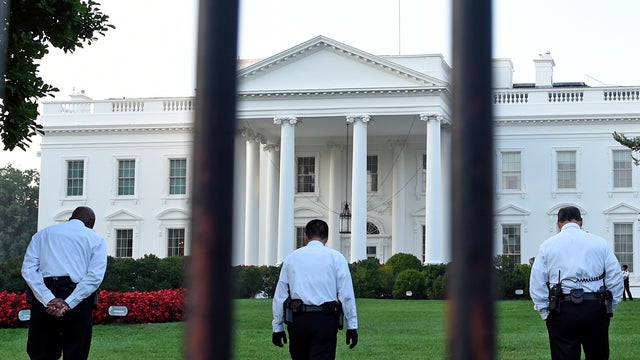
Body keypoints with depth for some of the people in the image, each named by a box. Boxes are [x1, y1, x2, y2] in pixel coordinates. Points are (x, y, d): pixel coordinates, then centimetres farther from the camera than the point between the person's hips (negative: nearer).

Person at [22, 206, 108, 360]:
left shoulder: (43, 234, 18)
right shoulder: (96, 239, 12)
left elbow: (28, 269, 2)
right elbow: (95, 276, -5)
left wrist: (49, 300, -8)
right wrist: (68, 304, -10)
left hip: (45, 298, 1)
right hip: (79, 301, -1)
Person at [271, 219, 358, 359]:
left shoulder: (292, 257, 12)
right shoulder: (336, 257, 5)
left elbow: (280, 295, 10)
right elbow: (346, 294, -1)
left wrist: (277, 327, 15)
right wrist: (352, 326, 1)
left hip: (297, 320, 3)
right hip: (325, 320, -2)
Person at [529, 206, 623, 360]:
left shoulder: (547, 246, 7)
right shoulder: (600, 243, 8)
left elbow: (536, 285, 3)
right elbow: (616, 279, 5)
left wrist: (546, 314, 7)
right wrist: (609, 309, 11)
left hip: (562, 311, -1)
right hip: (595, 310, 1)